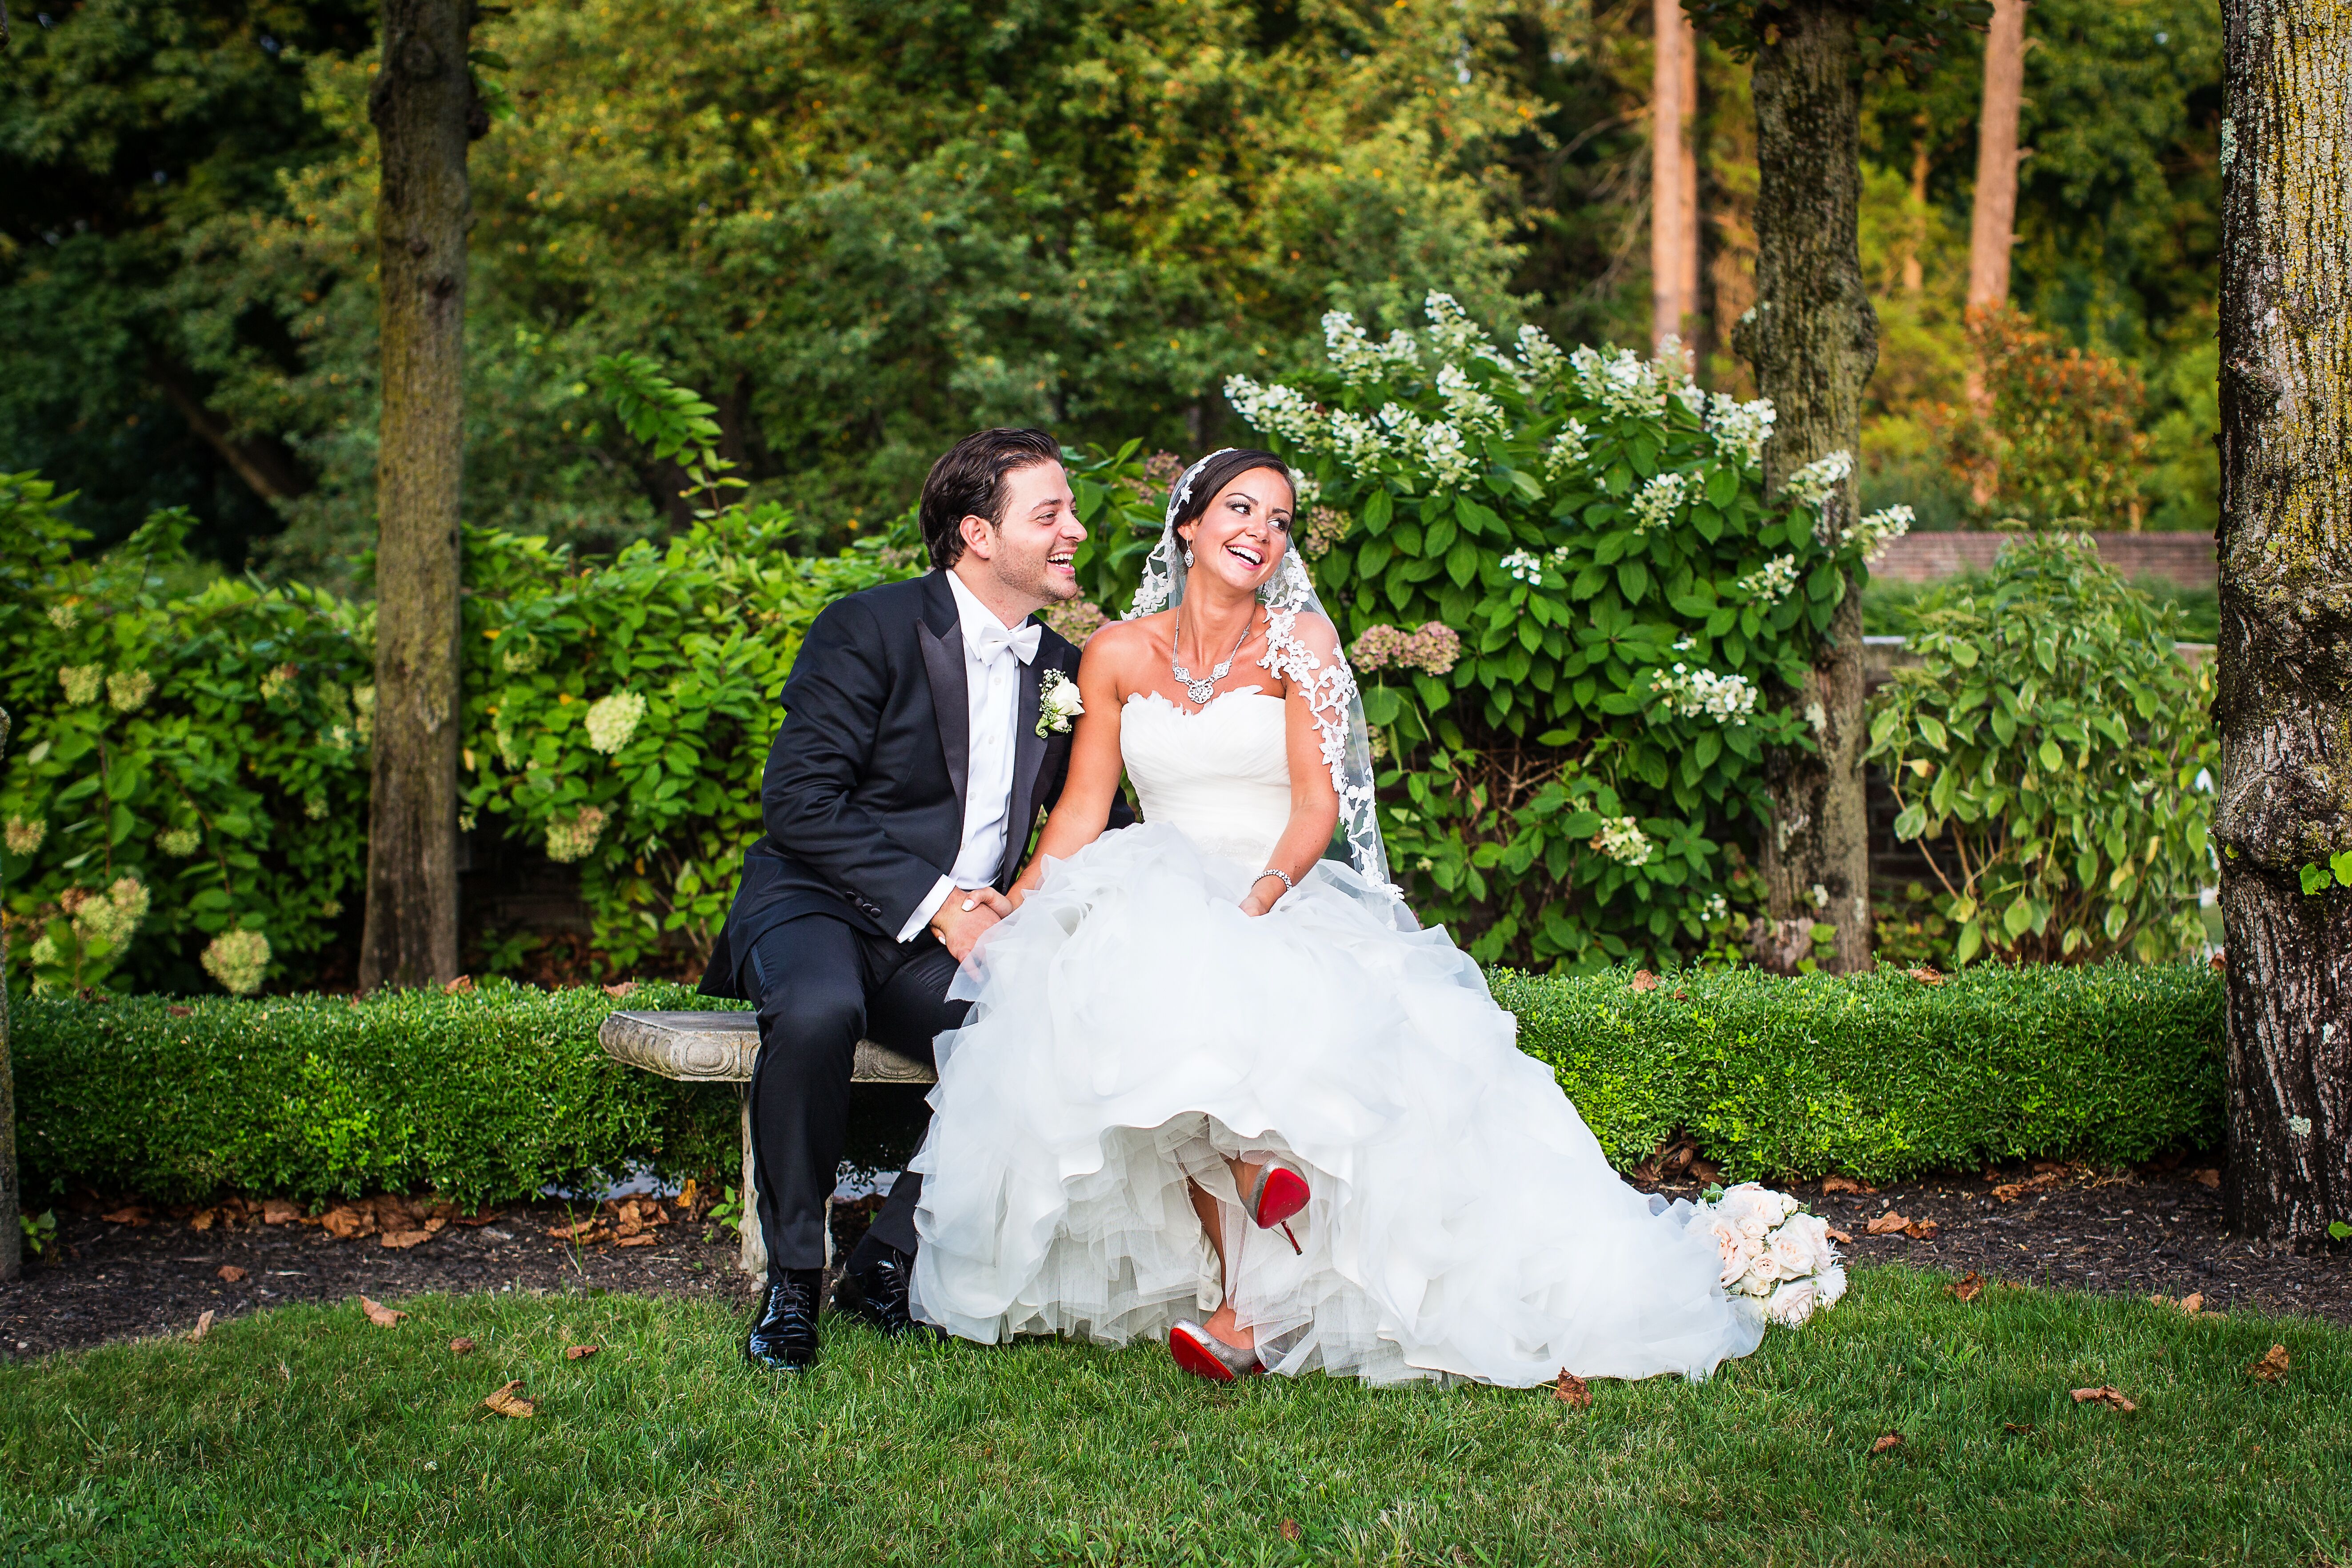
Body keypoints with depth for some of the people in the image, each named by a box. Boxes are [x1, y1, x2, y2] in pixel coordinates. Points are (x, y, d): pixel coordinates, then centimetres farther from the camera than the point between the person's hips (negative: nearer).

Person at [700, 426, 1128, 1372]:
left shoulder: (1062, 671, 11)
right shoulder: (872, 629, -7)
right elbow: (798, 797, -14)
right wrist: (932, 900, -21)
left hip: (956, 936, 5)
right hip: (816, 904, -4)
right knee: (820, 1011, -39)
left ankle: (892, 1260, -10)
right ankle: (792, 1277, -19)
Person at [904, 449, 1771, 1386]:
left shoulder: (1301, 641, 5)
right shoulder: (1118, 654, 10)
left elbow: (1318, 803, -4)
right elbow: (1082, 812, 9)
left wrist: (1260, 897, -23)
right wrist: (1007, 919, -4)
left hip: (1291, 907, -1)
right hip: (1156, 911, 2)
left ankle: (1246, 1304, -34)